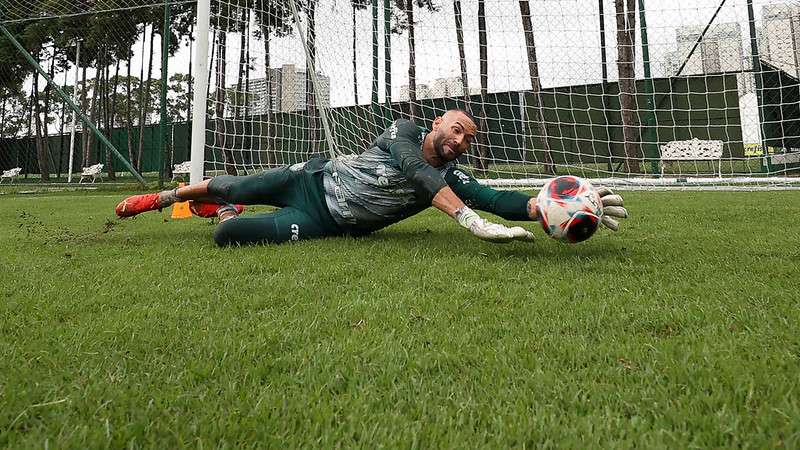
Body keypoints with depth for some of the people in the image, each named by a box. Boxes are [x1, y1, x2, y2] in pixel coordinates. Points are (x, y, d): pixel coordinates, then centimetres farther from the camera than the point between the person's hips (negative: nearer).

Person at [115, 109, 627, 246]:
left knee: (227, 234, -13)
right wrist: (474, 222, -45)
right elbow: (419, 173, -33)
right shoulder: (404, 131, -14)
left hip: (324, 224, 0)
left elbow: (497, 199, -24)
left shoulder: (453, 176, -9)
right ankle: (163, 198, 48)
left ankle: (223, 215, 28)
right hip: (312, 178, 0)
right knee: (230, 187, 13)